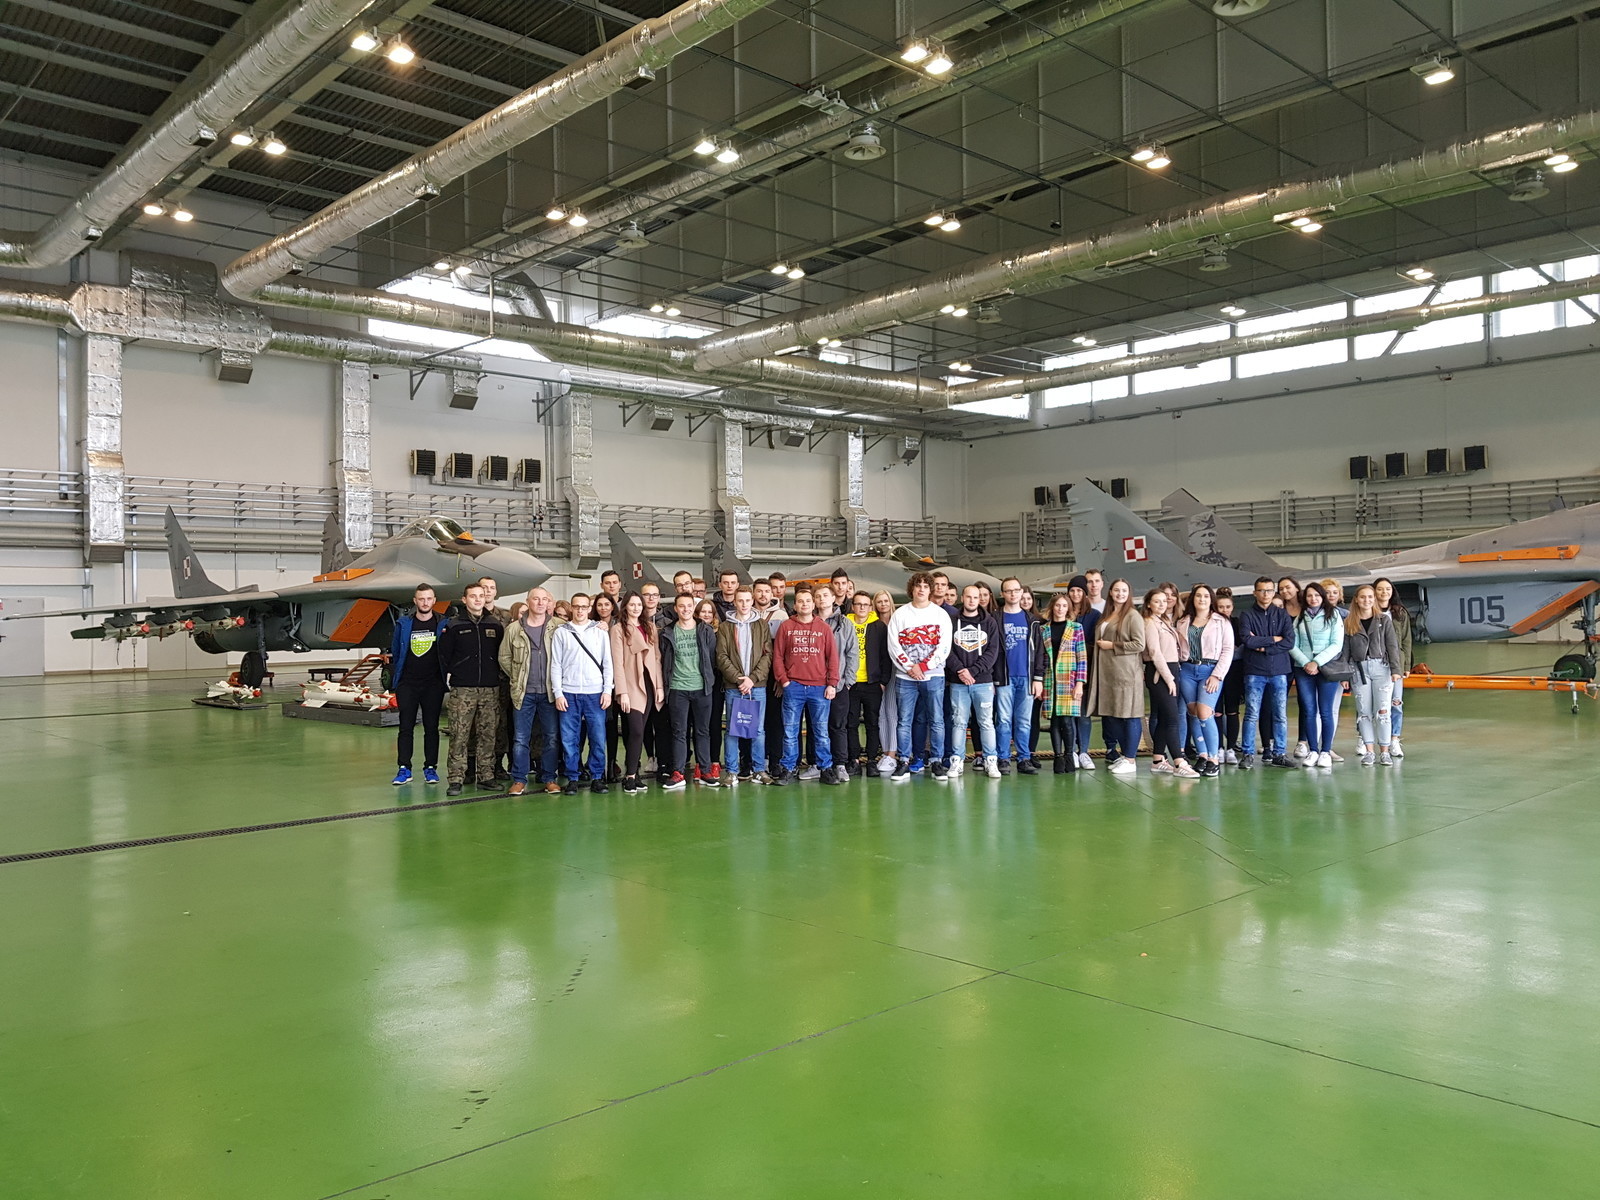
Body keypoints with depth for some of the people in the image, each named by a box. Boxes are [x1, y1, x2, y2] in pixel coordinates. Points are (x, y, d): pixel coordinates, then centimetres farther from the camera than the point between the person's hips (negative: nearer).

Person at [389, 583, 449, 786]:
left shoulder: (443, 624, 0)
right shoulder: (404, 623, 3)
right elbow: (395, 651, 10)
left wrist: (447, 679, -4)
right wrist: (393, 680, 8)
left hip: (433, 685, -1)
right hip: (407, 684, 1)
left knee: (431, 727, 4)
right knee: (406, 727, 2)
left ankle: (430, 768, 11)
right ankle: (404, 769, 6)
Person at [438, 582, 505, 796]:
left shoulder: (495, 626, 11)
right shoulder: (454, 627, 4)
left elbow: (503, 655, 18)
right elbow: (443, 656, 5)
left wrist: (499, 675, 8)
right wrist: (449, 678, -1)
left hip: (490, 690, 3)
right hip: (462, 690, -2)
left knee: (487, 735, 4)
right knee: (459, 736, -5)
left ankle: (486, 776, 12)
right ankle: (457, 779, -3)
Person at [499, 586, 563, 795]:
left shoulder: (559, 627, 0)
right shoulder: (514, 629, 3)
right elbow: (504, 657, 10)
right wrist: (517, 678, 7)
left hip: (550, 692, 0)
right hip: (524, 692, 0)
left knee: (552, 737, 4)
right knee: (520, 738, 3)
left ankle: (549, 778, 13)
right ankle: (519, 780, 10)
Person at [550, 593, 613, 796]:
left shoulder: (601, 631, 8)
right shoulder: (561, 633, 7)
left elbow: (608, 663, 7)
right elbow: (555, 665, 5)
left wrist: (607, 690, -1)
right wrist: (558, 693, -3)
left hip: (595, 694, 0)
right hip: (569, 694, 0)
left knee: (598, 739, -1)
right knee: (569, 740, 1)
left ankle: (597, 778, 9)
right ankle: (572, 779, 10)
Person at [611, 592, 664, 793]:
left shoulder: (650, 627, 13)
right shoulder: (618, 629, -3)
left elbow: (657, 657, 12)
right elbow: (617, 662, -8)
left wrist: (659, 686, 5)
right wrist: (622, 692, -14)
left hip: (648, 685, 5)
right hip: (631, 686, -5)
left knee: (637, 732, 6)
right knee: (636, 731, -12)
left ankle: (632, 773, 11)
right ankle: (630, 776, -6)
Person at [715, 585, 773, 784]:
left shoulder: (762, 625, 7)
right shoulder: (725, 627, 6)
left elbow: (767, 655, 1)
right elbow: (722, 657, -2)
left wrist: (753, 678, -10)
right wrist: (738, 678, -12)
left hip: (758, 686, 1)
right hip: (732, 687, 0)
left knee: (758, 730, 4)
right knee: (732, 729, 3)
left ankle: (759, 770, 13)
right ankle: (732, 771, 9)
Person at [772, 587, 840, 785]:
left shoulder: (824, 628, 6)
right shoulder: (785, 627, 5)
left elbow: (832, 657, 5)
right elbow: (777, 656, 4)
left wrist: (832, 684, -1)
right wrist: (783, 680, -4)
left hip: (819, 687, 0)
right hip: (793, 687, 0)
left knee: (821, 731, 4)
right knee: (790, 731, 4)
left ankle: (825, 769, 12)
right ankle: (787, 769, 11)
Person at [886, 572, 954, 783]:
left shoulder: (941, 614, 6)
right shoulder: (900, 614, 7)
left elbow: (944, 647, -1)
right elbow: (893, 645, 1)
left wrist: (923, 666, -9)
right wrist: (910, 667, -8)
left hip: (933, 676, 0)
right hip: (905, 677, 0)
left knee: (936, 720, 1)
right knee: (904, 721, 1)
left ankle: (937, 763, 7)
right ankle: (904, 763, 7)